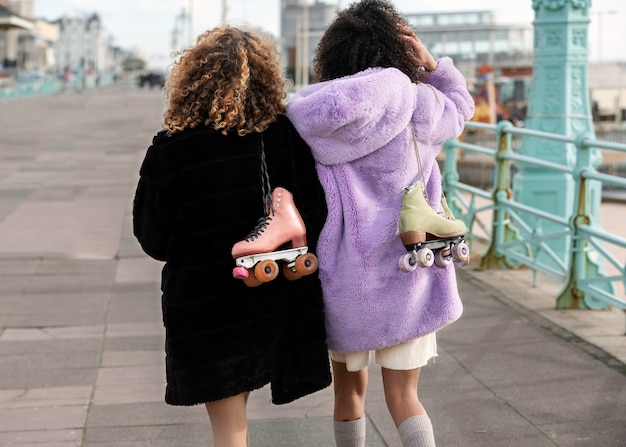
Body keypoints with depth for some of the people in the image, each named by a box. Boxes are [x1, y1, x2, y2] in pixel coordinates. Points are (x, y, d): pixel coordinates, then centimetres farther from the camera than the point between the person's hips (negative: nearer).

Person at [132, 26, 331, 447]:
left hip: (203, 305, -2)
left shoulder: (169, 151, -13)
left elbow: (152, 238, -6)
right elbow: (316, 215, -3)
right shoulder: (287, 136, -7)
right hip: (279, 299, 3)